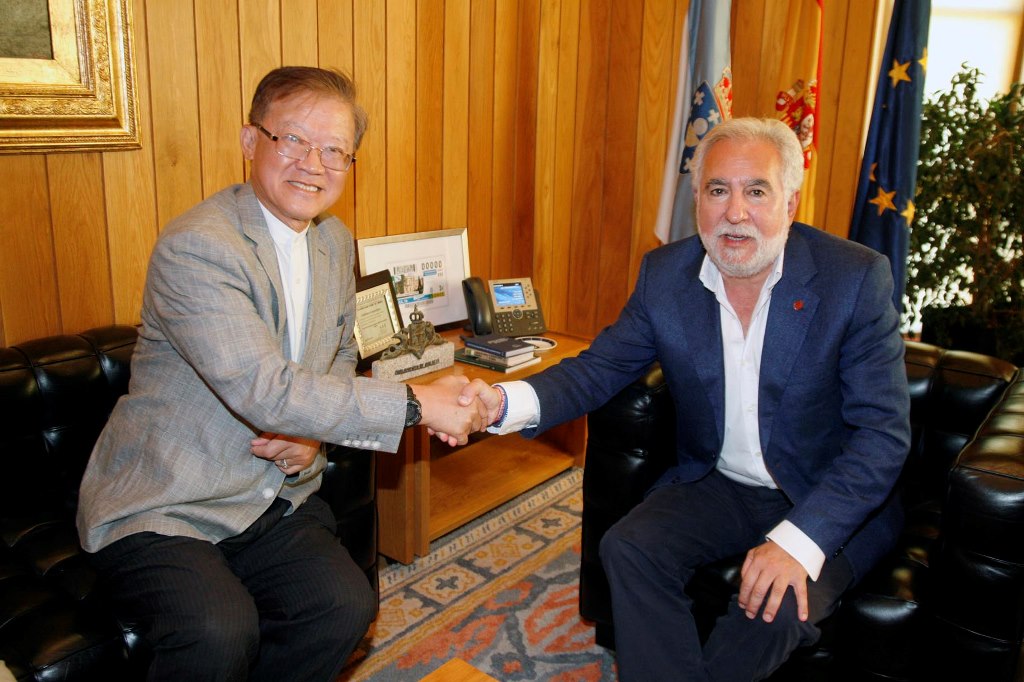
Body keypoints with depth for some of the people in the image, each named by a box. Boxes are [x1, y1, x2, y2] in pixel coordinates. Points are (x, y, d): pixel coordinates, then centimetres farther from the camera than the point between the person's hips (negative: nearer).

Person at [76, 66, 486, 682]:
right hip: (160, 510, -6)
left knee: (346, 605, -17)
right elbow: (265, 390, -29)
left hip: (274, 501, 6)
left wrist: (312, 431, -4)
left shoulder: (335, 242, 6)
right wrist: (418, 404, -27)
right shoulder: (196, 247, -21)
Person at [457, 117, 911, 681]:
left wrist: (798, 539, -31)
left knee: (781, 603, -28)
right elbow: (601, 366, -4)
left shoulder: (857, 278, -16)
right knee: (628, 549, -21)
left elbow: (884, 432, -18)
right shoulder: (665, 274, -5)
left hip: (831, 501, -2)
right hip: (716, 486, 3)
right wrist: (504, 403, -26)